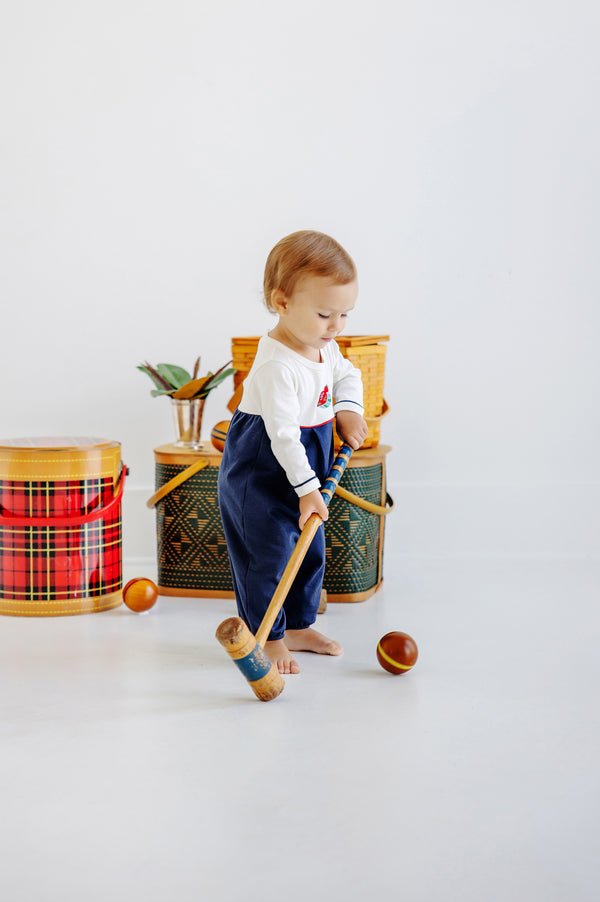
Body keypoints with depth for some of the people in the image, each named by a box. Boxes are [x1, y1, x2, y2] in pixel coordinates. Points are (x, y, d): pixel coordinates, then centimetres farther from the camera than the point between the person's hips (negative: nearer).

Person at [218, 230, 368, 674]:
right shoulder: (278, 366, -29)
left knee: (311, 552, 17)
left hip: (307, 475, 9)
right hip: (263, 475, -9)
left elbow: (347, 374, 20)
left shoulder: (325, 347, -1)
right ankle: (269, 639, 11)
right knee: (268, 555, -4)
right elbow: (283, 434, -30)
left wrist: (349, 409, 0)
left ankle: (299, 626, 32)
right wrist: (307, 488, -28)